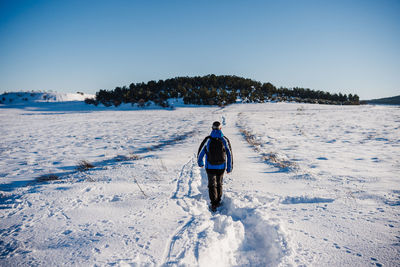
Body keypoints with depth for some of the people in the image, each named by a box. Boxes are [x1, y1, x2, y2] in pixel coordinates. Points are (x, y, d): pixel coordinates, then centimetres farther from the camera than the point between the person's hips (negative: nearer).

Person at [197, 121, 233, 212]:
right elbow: (229, 154, 0)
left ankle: (214, 204, -4)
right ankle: (218, 202, 29)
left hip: (210, 167, -2)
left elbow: (200, 152, -2)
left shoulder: (207, 140, -11)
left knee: (212, 185, 7)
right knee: (219, 184, 20)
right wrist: (229, 167, 9)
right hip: (221, 167, 2)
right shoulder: (225, 140, -6)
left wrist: (200, 162, 15)